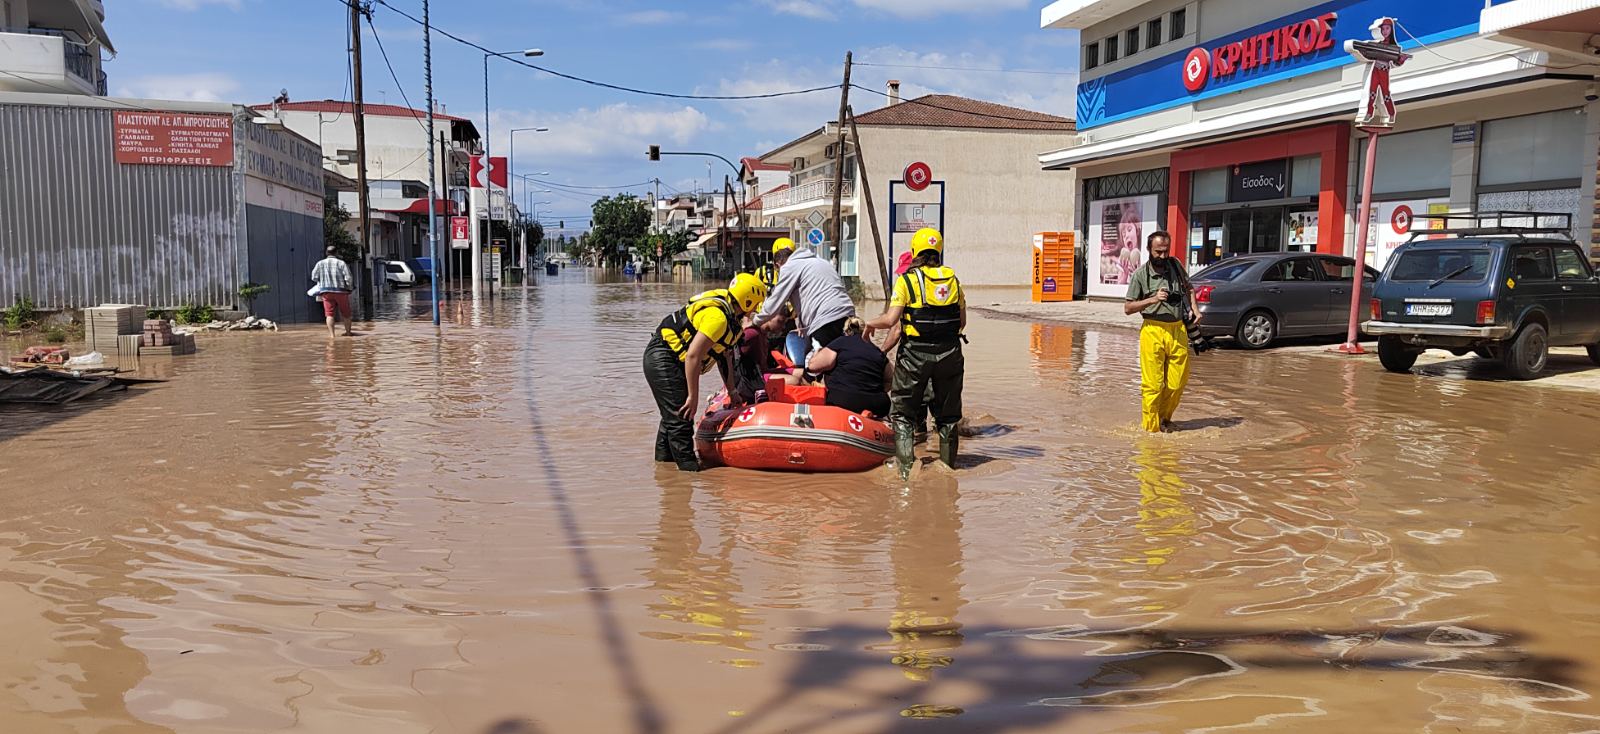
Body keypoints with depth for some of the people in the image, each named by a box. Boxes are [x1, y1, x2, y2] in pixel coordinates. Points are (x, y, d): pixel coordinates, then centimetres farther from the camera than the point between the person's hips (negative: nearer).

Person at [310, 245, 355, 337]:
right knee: (345, 313, 12)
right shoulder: (341, 263, -3)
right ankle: (348, 332, 19)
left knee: (329, 314, 2)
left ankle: (332, 334, -4)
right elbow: (348, 278, -8)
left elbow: (314, 277, 4)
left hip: (326, 291, 1)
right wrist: (350, 288, 6)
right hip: (341, 290, -1)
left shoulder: (320, 263, 3)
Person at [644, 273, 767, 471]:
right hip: (662, 360, -11)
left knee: (672, 415, 22)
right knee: (681, 418, -12)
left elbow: (724, 355, 18)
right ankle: (689, 466, -8)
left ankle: (664, 459, 35)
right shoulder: (718, 316, -23)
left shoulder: (727, 310, 8)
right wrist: (693, 397, -21)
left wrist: (732, 392, 21)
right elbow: (693, 356, -27)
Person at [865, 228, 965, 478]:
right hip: (950, 354, 4)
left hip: (915, 354, -3)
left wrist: (870, 324, 5)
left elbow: (890, 319, -13)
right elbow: (962, 321, 9)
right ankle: (948, 465, 22)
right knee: (948, 414, 16)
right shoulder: (952, 279, 6)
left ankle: (906, 467, -1)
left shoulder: (907, 280, -7)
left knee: (903, 413, 7)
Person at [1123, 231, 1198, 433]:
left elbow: (1188, 288, 27)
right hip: (1153, 331, -4)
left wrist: (1194, 308, 10)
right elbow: (1127, 308, -2)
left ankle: (1164, 418, 27)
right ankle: (1151, 428, 6)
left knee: (1178, 382, 5)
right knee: (1152, 385, -5)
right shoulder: (1140, 274, -2)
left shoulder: (1175, 265, 9)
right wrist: (1153, 299, -14)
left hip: (1177, 330, 4)